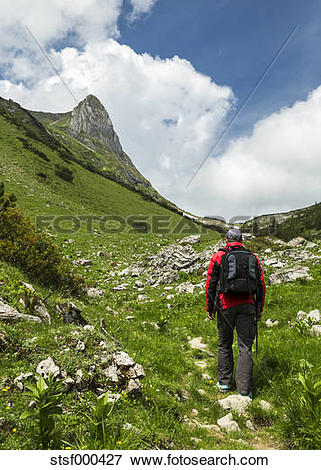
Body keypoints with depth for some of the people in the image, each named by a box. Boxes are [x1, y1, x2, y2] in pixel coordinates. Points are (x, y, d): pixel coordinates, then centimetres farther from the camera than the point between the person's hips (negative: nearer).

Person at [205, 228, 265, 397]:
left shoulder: (218, 257, 2)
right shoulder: (252, 257, 8)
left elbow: (210, 284, 0)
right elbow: (261, 285, 7)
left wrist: (209, 308, 8)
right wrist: (259, 309, 14)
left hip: (226, 306, -1)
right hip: (247, 306, 1)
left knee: (224, 345, 15)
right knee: (245, 347, 5)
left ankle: (224, 382, 23)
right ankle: (244, 388, 4)